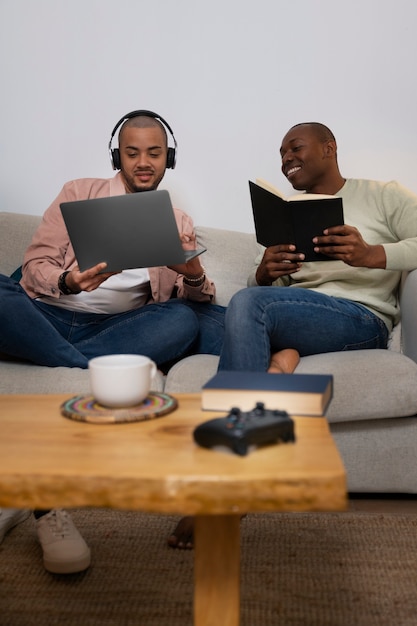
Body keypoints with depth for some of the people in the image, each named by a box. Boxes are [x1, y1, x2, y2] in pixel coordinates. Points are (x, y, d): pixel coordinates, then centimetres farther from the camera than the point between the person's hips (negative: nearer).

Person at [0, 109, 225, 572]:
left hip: (119, 327, 1)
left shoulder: (179, 224, 17)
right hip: (46, 315, -1)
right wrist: (68, 282, -20)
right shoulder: (79, 193, 13)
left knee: (186, 320, -30)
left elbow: (197, 300, 5)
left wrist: (194, 276, -19)